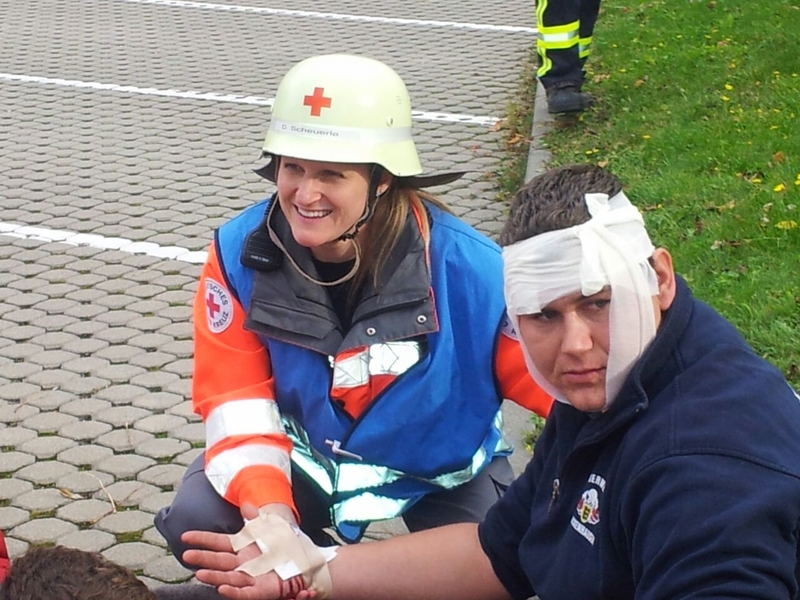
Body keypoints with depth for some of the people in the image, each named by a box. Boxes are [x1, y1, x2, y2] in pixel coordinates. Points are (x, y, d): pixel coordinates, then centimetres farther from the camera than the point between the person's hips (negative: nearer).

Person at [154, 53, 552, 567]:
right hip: (306, 452, 1)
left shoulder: (467, 268, -29)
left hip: (440, 471, -1)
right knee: (197, 523, -22)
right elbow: (235, 396, -19)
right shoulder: (241, 252, -21)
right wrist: (268, 510, -36)